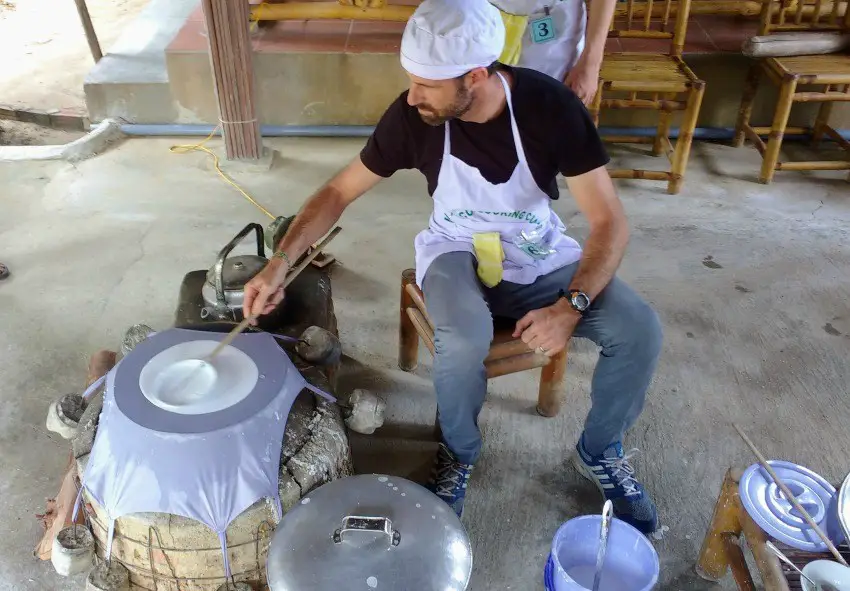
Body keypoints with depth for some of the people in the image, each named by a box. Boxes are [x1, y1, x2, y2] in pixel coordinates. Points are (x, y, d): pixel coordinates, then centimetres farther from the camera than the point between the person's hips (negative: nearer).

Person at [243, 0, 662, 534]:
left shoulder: (550, 106, -24)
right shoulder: (412, 116, -20)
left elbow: (610, 219, -21)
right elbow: (340, 191, -8)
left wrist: (571, 306, -35)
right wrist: (281, 261, -20)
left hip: (541, 255, 1)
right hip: (459, 251, 0)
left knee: (640, 330, -20)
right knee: (464, 339, -34)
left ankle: (601, 452, 10)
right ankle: (459, 453, 0)